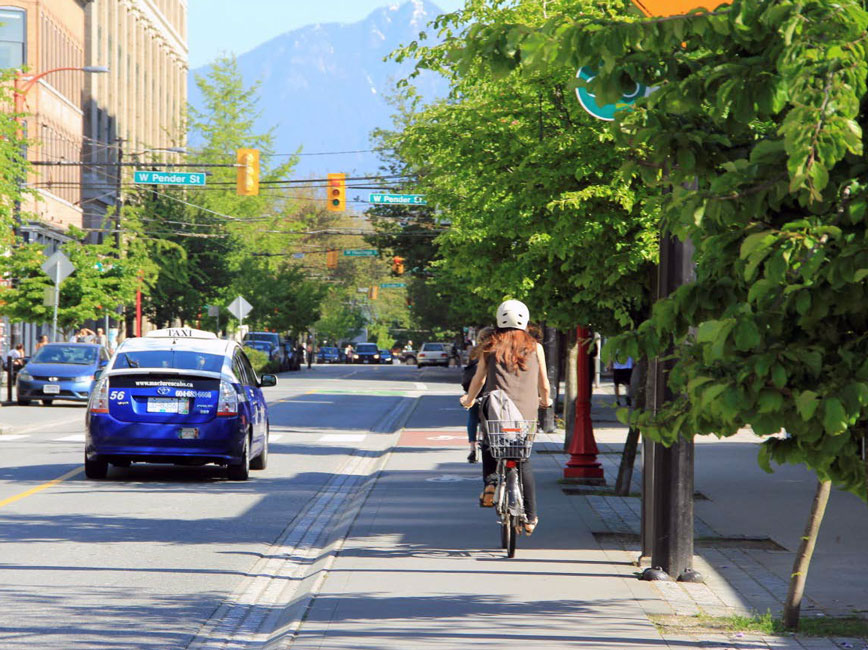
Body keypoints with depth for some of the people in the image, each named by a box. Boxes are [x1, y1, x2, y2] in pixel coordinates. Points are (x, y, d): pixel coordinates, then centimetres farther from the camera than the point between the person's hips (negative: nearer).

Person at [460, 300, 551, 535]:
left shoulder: (490, 346, 4)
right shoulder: (534, 347, 5)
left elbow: (479, 378, 9)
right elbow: (544, 384, 9)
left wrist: (469, 399, 29)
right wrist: (545, 400, 31)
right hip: (526, 413, 0)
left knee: (488, 446, 27)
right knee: (524, 461, 12)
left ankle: (489, 483, 0)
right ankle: (530, 517, 10)